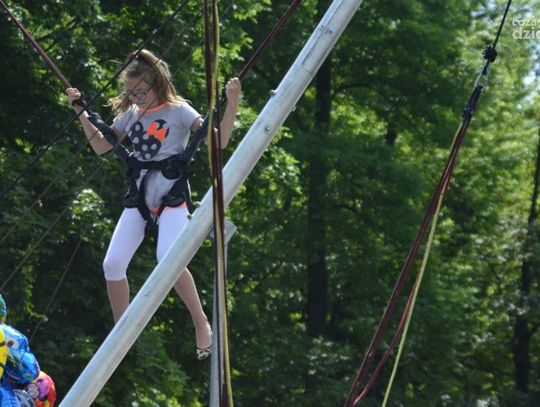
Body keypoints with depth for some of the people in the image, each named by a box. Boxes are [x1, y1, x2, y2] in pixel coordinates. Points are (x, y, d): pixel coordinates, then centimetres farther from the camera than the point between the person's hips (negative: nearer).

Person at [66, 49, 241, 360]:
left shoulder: (178, 110, -4)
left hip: (172, 194, -5)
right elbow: (102, 147, 20)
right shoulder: (130, 114, 10)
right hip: (139, 195, 5)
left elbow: (218, 140, -11)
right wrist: (82, 112, 13)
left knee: (168, 259, -29)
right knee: (113, 264, -6)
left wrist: (232, 103, -22)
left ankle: (202, 324, -13)